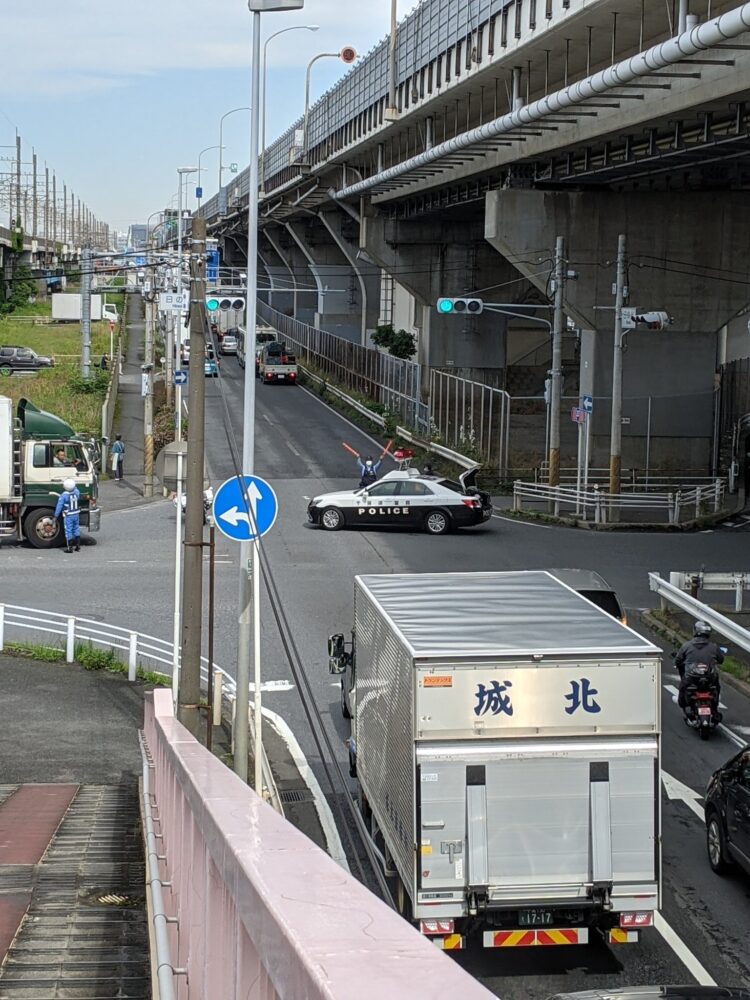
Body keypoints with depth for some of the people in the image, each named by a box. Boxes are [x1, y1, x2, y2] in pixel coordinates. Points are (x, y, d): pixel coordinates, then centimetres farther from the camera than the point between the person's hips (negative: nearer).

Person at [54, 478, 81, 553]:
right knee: (76, 529, 18)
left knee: (68, 531, 2)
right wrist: (73, 484, 32)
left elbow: (59, 506, -14)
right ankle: (78, 546, 23)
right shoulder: (77, 492, -5)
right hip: (76, 515, 5)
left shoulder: (64, 495, -19)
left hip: (68, 516, -5)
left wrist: (55, 516, -7)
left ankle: (69, 547, 5)